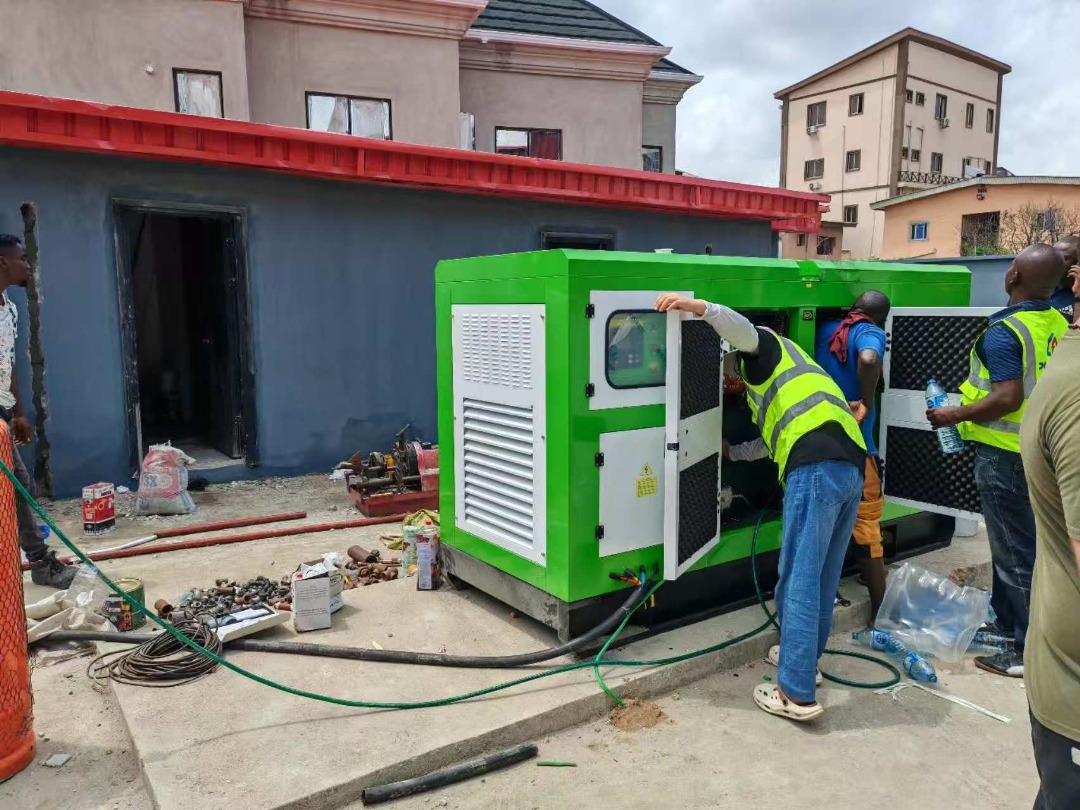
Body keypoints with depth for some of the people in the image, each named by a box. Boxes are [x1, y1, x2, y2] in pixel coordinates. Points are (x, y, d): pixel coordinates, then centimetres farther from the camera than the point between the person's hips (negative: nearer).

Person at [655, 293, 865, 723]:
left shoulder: (762, 346, 15)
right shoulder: (777, 370, 39)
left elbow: (742, 329, -11)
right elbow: (776, 439, 45)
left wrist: (698, 307, -21)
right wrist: (730, 452, 52)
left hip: (817, 468, -10)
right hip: (851, 466, 10)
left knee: (799, 579, -8)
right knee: (823, 576, 18)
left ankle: (797, 693, -5)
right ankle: (803, 657, 31)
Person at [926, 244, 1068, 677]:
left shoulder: (1003, 331, -21)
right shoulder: (1058, 325, 5)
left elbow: (1008, 399, -27)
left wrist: (956, 415, -15)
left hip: (1006, 454, -9)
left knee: (1016, 551, 0)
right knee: (1014, 542, 20)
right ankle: (1006, 623, 34)